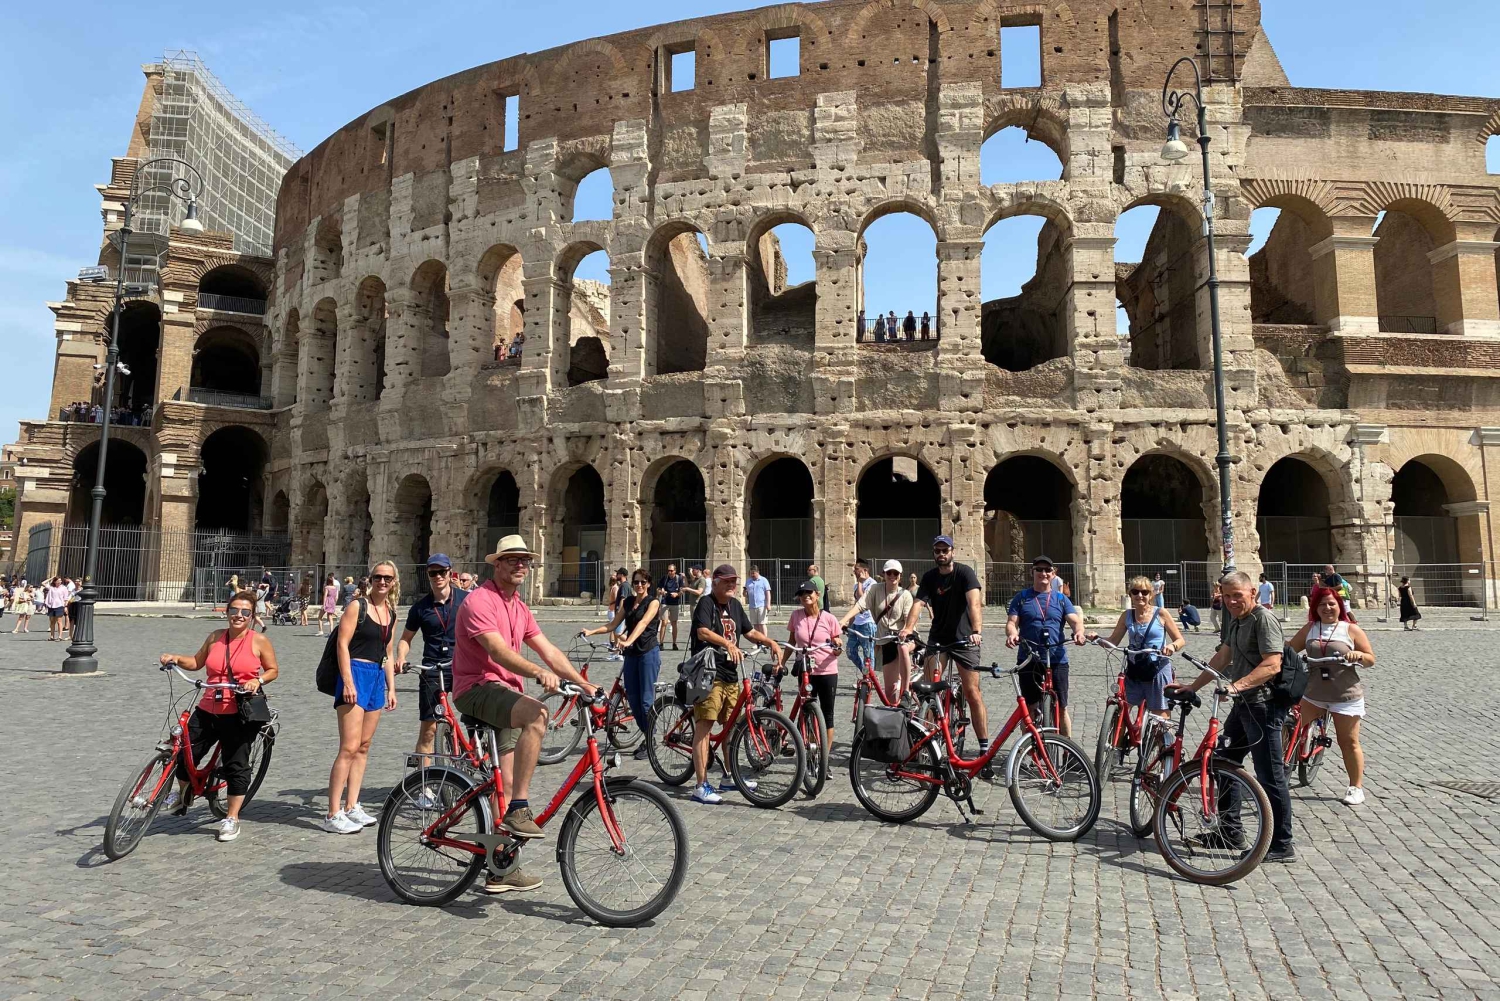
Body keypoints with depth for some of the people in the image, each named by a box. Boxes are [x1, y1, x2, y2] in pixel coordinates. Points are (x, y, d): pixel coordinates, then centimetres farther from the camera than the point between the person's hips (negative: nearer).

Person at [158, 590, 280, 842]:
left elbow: (273, 670, 2)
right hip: (208, 710, 4)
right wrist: (176, 658, 3)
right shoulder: (216, 637, 8)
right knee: (185, 753, 6)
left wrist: (258, 681, -16)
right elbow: (197, 662, 20)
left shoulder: (259, 641, -4)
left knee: (236, 765, 2)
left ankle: (231, 819, 17)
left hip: (239, 714, -4)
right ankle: (182, 795, 39)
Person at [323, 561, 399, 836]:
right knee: (349, 748, -10)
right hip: (355, 673, -7)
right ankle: (333, 815, -5)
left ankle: (351, 807, 17)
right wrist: (348, 682, -18)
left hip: (378, 677, 7)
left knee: (363, 746, 10)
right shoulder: (357, 606, -6)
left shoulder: (391, 613, 14)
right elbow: (342, 644, -11)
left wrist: (391, 688, 16)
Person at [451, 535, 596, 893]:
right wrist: (538, 672, -43)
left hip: (506, 692, 9)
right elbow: (498, 650, -27)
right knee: (536, 713, -36)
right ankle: (519, 809, -31)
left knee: (507, 784, 10)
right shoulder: (479, 601, -12)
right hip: (478, 689, -9)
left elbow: (549, 651, 11)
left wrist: (585, 684, 2)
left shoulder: (519, 608, 16)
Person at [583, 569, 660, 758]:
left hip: (649, 652, -6)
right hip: (631, 653, 6)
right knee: (632, 698, 7)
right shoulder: (628, 602, 13)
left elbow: (643, 623, -21)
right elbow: (613, 625, 12)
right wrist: (591, 631, -3)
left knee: (646, 699, -6)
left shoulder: (653, 601, -4)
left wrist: (628, 641, -36)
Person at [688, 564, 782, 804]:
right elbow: (703, 632, -25)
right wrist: (728, 644, -39)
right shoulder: (706, 603, -9)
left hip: (730, 675, 9)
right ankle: (701, 787, -6)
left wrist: (771, 642, 7)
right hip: (708, 674, -9)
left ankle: (728, 777, 32)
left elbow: (750, 632, 23)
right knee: (704, 727, -8)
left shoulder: (735, 605, 15)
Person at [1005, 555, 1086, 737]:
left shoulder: (1061, 599, 10)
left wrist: (1079, 632, -25)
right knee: (1029, 708, 6)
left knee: (1061, 708, 4)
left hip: (1057, 660, 1)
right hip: (1028, 660, 0)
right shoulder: (1021, 597, 7)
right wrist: (1012, 634, -24)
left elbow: (1075, 620, -2)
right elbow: (1011, 622, -1)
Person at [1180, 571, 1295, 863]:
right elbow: (1222, 658, 20)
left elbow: (1272, 665, -24)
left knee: (1270, 777, -4)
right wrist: (1192, 687, 19)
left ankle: (1282, 847, 6)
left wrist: (1235, 686, -33)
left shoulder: (1264, 619, -15)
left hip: (1263, 706, -10)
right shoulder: (1235, 621, 15)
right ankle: (1229, 832, 27)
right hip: (1243, 706, 10)